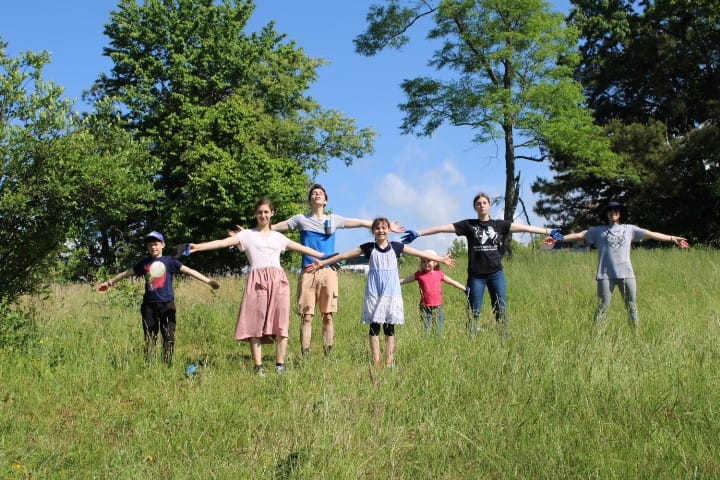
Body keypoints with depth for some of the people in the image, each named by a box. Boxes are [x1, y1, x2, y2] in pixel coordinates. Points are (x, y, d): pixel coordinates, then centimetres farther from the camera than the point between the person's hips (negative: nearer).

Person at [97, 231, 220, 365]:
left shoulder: (169, 261, 0)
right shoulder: (144, 263, 11)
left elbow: (189, 271, -8)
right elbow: (126, 273, 21)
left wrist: (209, 281, -16)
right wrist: (109, 282, 28)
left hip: (167, 304, -3)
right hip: (149, 305, 3)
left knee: (169, 337, -3)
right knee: (149, 338, 7)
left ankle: (167, 365, 3)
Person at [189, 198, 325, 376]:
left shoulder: (278, 237, 21)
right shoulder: (247, 235, 12)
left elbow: (302, 248, 26)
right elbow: (224, 242, 0)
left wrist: (324, 256, 26)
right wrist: (198, 246, -12)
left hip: (278, 280, 2)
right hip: (257, 280, -2)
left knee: (281, 323, -4)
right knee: (255, 324, -5)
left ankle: (280, 365, 1)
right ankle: (258, 366, -2)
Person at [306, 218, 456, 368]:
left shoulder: (396, 247, 5)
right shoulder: (369, 247, 2)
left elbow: (421, 254, 9)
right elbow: (344, 255, 2)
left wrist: (441, 259, 10)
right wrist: (322, 263, 0)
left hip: (392, 292, 1)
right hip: (374, 292, 0)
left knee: (389, 328, 3)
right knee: (374, 326, 1)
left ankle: (389, 362, 8)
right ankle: (376, 362, 6)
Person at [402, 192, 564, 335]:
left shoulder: (499, 225, 7)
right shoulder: (468, 225, 2)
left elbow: (523, 227, 0)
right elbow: (443, 228, -4)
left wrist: (548, 231, -7)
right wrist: (418, 233, -11)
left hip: (496, 274, 1)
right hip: (476, 275, -1)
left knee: (501, 310, 4)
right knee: (474, 312, 3)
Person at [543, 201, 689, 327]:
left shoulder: (629, 229, 14)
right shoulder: (598, 231, 13)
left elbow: (651, 234, 11)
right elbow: (579, 235, 10)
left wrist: (672, 238, 5)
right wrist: (558, 239, 3)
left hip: (626, 274, 1)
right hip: (605, 274, -1)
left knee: (632, 305, 5)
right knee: (603, 306, -4)